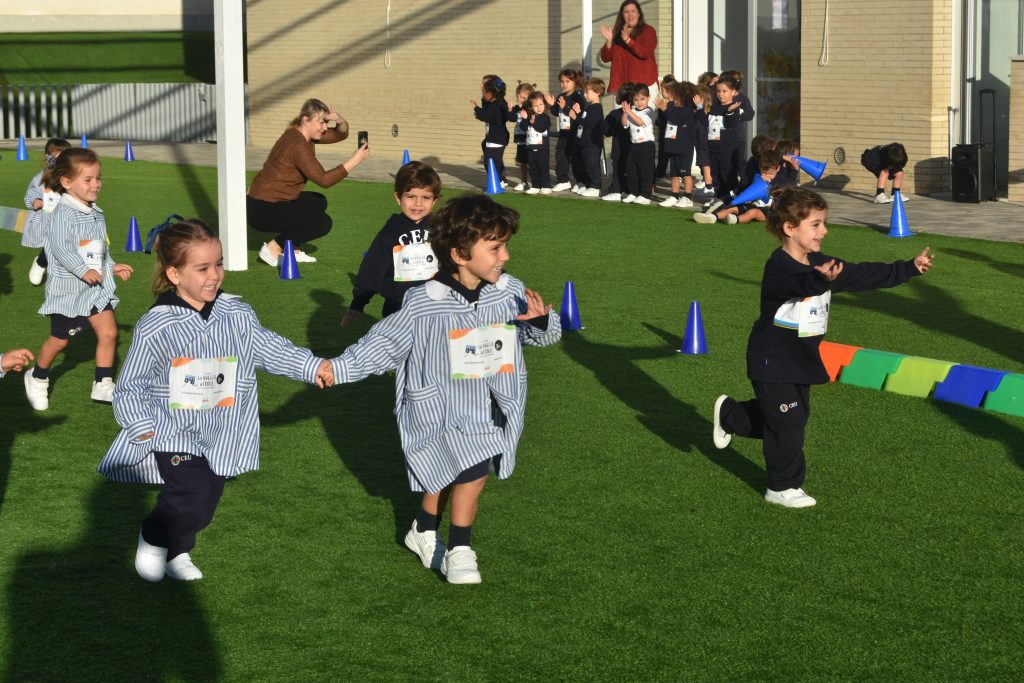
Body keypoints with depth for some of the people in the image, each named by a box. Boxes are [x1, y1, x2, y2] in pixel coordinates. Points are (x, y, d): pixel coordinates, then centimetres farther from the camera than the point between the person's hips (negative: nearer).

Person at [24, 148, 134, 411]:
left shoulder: (95, 213, 10)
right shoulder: (63, 212, -17)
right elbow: (60, 247, -26)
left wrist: (113, 267, 16)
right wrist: (82, 270, -30)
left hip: (97, 286, 7)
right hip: (68, 288, -7)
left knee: (108, 332, -5)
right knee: (59, 339, 8)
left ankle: (103, 385, 3)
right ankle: (37, 377, 32)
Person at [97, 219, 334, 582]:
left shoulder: (238, 314, -3)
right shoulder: (154, 328, -13)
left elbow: (270, 348, 5)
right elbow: (129, 387, -7)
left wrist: (312, 366, -6)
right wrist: (142, 427, -16)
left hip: (219, 435, 5)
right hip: (174, 433, -5)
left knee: (206, 503, 12)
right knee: (193, 499, -19)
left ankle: (177, 552, 42)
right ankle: (153, 539, 12)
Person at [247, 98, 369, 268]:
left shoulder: (303, 134, 7)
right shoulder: (296, 144, -22)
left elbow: (340, 134, 15)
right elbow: (323, 179, -26)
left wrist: (339, 120, -8)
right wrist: (355, 160, -25)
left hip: (273, 201, 10)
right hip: (262, 210, -10)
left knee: (319, 202, 21)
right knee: (323, 223, -12)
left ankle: (290, 249, 15)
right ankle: (273, 248, -6)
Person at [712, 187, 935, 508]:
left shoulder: (820, 264, 1)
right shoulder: (778, 268, -25)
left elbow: (861, 276, 4)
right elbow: (799, 284, -47)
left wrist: (909, 268, 0)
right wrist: (822, 279, -70)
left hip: (801, 360, 9)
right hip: (773, 361, -9)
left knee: (795, 414, 20)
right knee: (787, 424, -3)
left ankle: (729, 414, 42)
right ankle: (783, 487, 15)